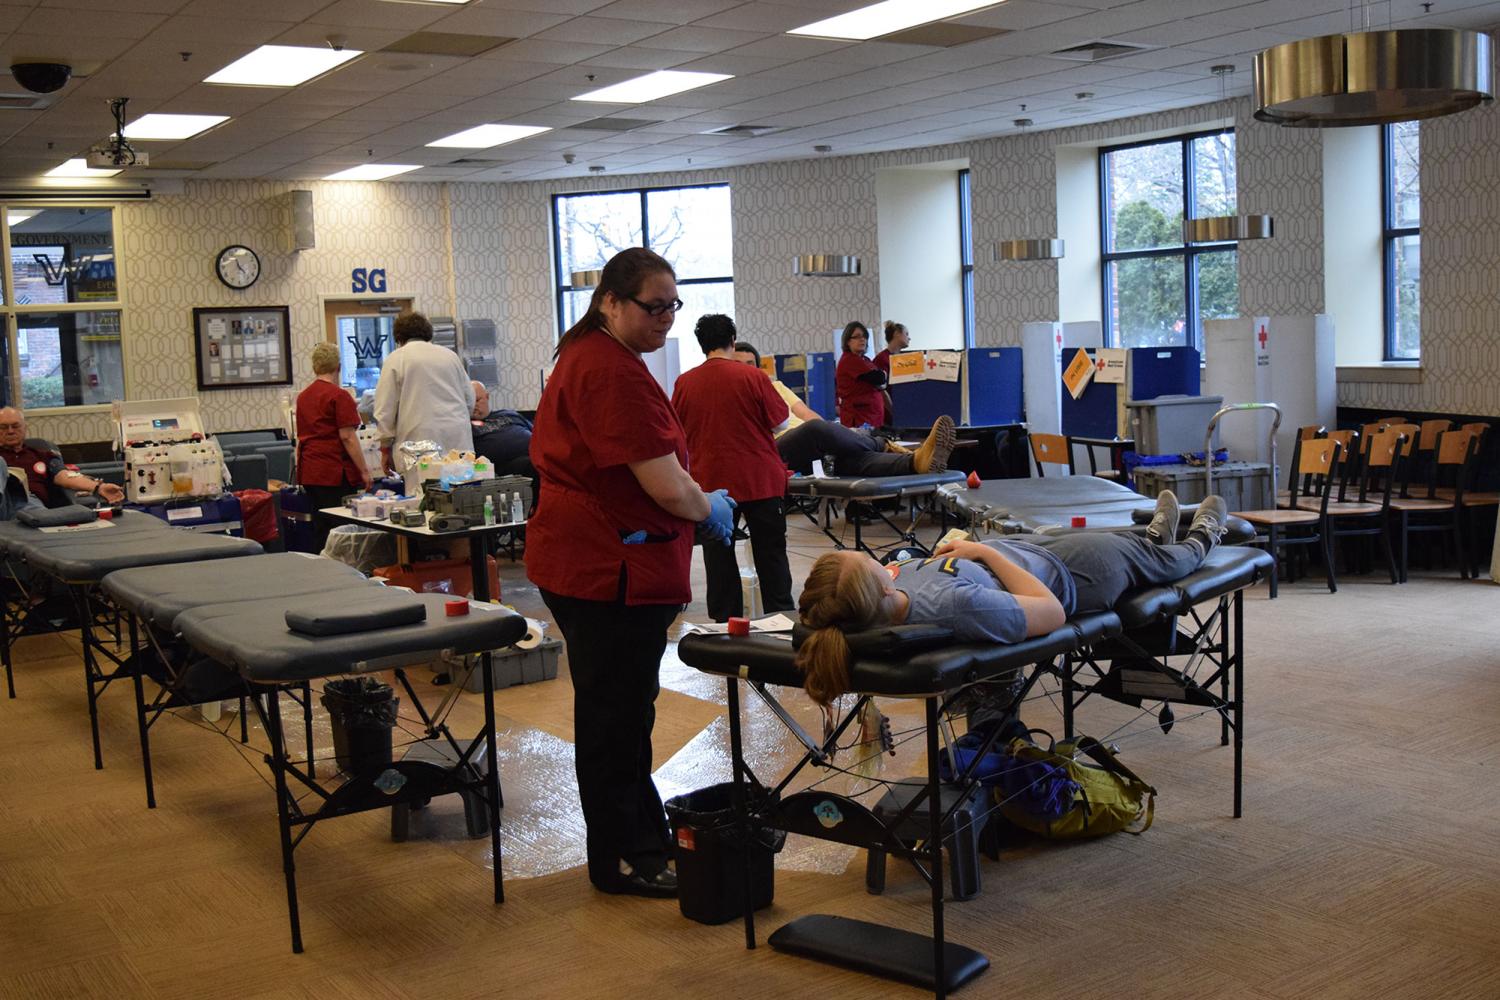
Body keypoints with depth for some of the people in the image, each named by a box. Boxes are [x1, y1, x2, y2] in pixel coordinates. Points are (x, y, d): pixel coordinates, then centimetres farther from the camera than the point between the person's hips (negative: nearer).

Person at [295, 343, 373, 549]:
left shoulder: (303, 396, 14)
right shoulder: (339, 395, -9)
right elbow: (347, 437, -14)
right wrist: (364, 471, -11)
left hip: (308, 472, 8)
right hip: (335, 473, -8)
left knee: (320, 527, 11)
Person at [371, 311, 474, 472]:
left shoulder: (395, 359, 4)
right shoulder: (450, 355, 15)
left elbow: (385, 410, 2)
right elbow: (470, 399, 18)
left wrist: (386, 447, 9)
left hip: (422, 440, -4)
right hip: (459, 442, 4)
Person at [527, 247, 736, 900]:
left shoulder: (585, 356, 15)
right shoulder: (615, 374, -20)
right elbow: (666, 484, -24)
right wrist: (711, 510, -2)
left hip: (583, 556, 11)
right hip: (609, 567, -11)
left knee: (621, 706, 18)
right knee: (615, 715, 0)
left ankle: (643, 837, 32)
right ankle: (622, 862, 12)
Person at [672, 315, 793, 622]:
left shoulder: (684, 383, -3)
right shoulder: (753, 378, -10)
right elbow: (779, 421, -1)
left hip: (710, 481, 2)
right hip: (760, 480, -1)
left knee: (719, 560, 10)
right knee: (771, 556, 9)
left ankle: (726, 622, 13)